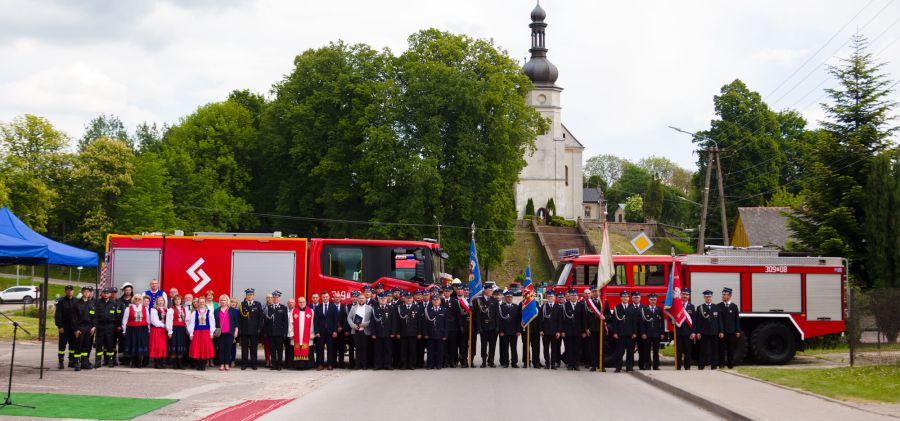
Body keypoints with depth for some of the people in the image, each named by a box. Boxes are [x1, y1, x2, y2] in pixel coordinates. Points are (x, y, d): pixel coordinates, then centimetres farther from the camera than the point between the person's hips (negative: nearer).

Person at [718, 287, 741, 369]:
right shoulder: (719, 306, 3)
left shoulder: (734, 306, 6)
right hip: (721, 331, -1)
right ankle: (721, 364, 4)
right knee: (721, 348, 0)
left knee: (731, 349, 4)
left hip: (731, 331, 1)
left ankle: (730, 364, 10)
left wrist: (738, 331, 0)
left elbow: (737, 319, 6)